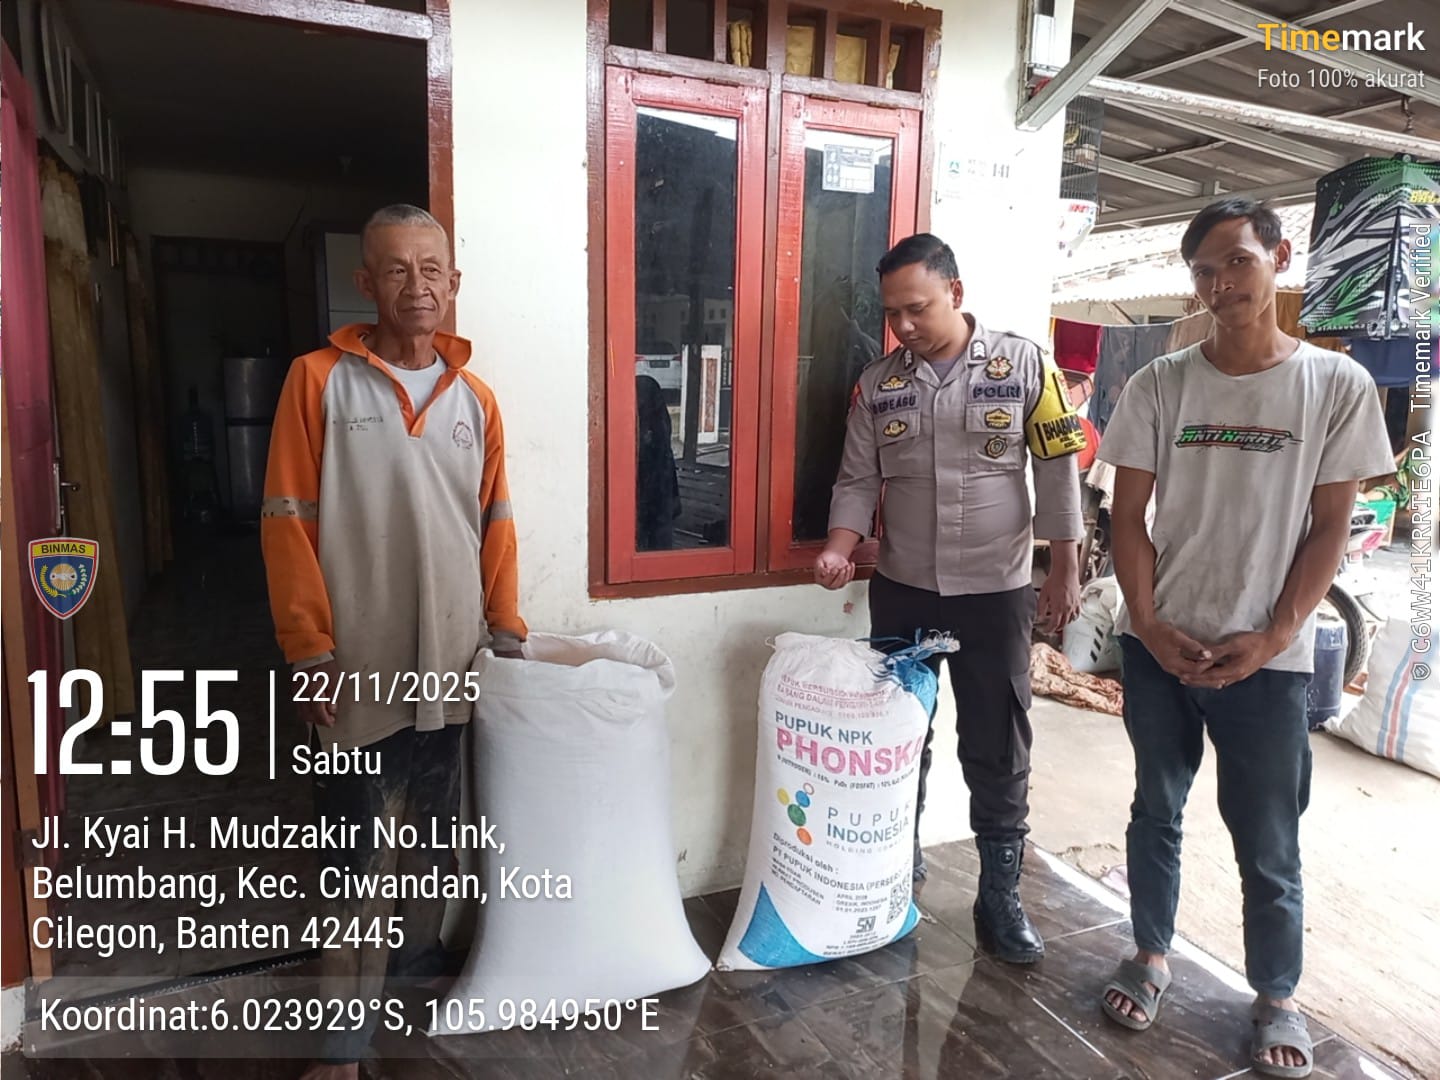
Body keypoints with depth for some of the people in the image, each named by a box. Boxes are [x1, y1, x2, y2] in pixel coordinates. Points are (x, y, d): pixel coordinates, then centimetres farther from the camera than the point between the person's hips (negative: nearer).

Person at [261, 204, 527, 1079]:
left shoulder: (474, 397, 5)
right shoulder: (318, 381, -7)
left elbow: (495, 522, 9)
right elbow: (288, 523, -8)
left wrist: (507, 627, 6)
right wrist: (309, 650, -11)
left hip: (450, 662, 4)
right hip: (358, 667, -4)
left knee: (435, 824, 19)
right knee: (357, 850, 5)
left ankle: (420, 953, 41)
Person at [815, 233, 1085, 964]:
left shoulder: (1022, 363, -4)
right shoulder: (876, 385, 3)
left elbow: (1058, 471, -3)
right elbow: (857, 482, 4)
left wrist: (1064, 571, -5)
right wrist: (840, 549, -14)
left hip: (997, 591, -2)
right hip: (901, 591, 3)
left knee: (997, 748, 7)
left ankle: (1000, 896, 22)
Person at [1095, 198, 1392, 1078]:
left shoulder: (1338, 386, -3)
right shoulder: (1160, 384, -1)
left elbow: (1330, 527, -2)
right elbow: (1128, 514, 1)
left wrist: (1271, 637, -10)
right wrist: (1148, 624, -8)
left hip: (1268, 657, -1)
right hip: (1159, 645, 2)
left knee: (1269, 845, 9)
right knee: (1157, 811, 16)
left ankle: (1277, 996, 31)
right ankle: (1153, 956, 36)